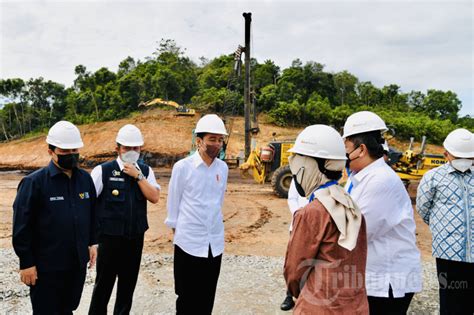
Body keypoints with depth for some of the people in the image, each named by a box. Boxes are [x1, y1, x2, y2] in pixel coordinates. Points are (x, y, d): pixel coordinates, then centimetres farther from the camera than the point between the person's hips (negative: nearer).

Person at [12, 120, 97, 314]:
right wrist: (26, 263, -10)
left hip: (78, 263, 5)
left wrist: (92, 243, 12)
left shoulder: (85, 179, 2)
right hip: (46, 267, -5)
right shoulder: (34, 182, -13)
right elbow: (22, 227, -11)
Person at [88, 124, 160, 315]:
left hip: (136, 237, 4)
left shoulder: (145, 171, 2)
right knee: (103, 284, 9)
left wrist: (138, 176, -16)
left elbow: (155, 198, -9)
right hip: (110, 237, -3)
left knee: (129, 283, 18)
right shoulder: (103, 171, -9)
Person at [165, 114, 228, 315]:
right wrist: (176, 228, 8)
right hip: (188, 242, -4)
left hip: (215, 242, 4)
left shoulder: (223, 168, 2)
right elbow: (173, 202, 0)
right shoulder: (182, 167, -10)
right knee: (187, 297, 9)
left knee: (207, 298, 15)